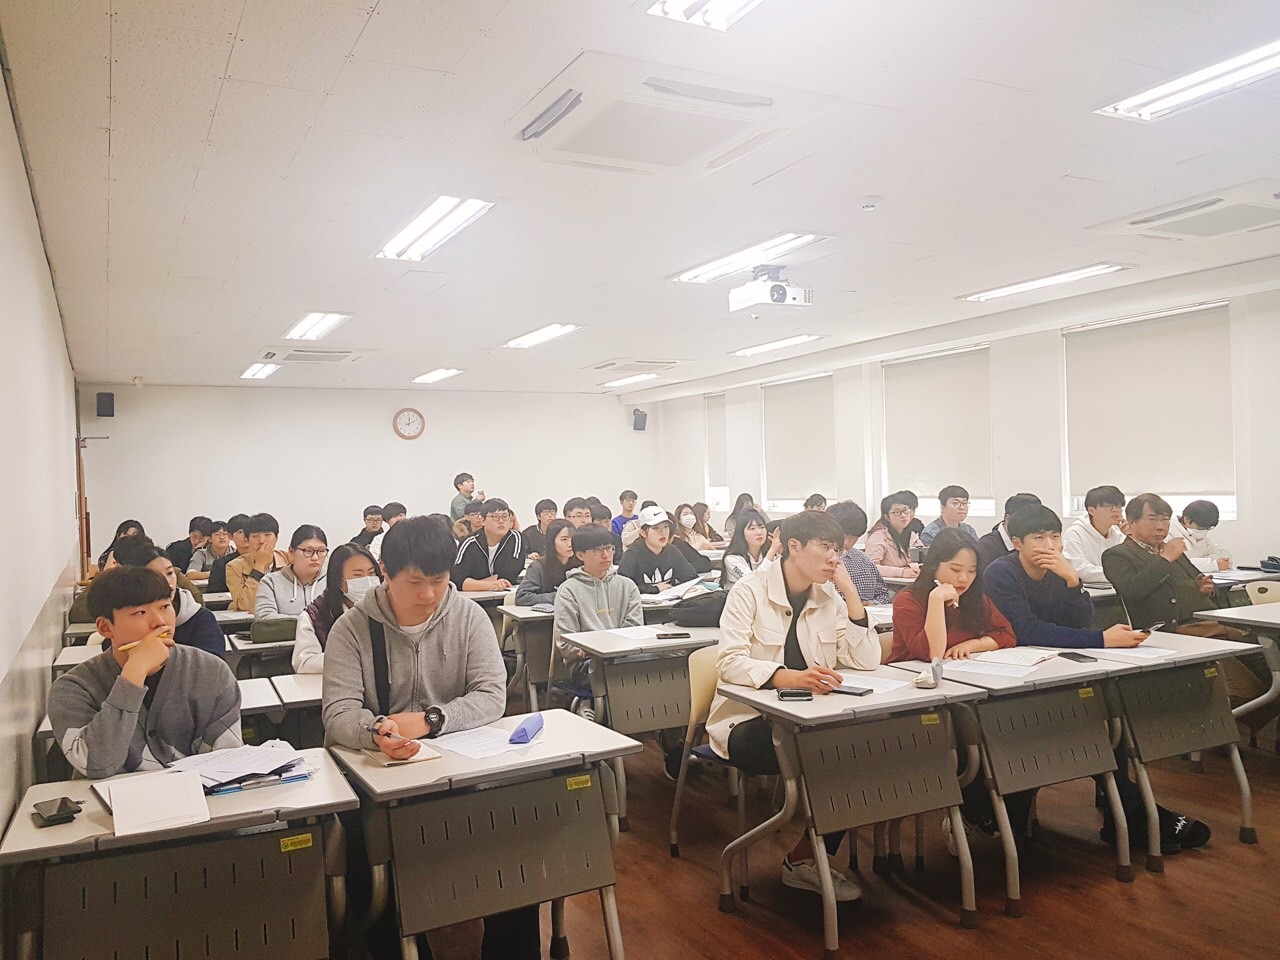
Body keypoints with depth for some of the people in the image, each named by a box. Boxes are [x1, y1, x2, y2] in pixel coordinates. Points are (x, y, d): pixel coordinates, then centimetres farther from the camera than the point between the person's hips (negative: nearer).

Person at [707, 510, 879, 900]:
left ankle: (807, 858, -2)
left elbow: (866, 661, -3)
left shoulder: (830, 598, 6)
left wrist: (850, 592, -9)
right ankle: (806, 860, -2)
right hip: (748, 722, -6)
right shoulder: (749, 592, -11)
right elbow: (729, 662, -25)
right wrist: (791, 677, -41)